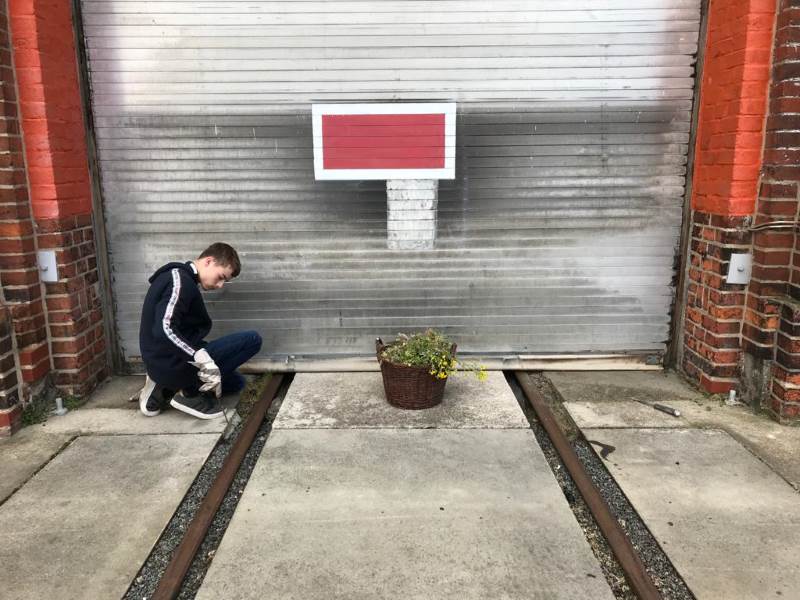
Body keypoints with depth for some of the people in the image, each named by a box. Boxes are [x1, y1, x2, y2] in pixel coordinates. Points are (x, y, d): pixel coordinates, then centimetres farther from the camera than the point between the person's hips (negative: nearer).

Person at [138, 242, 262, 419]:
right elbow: (164, 329, -29)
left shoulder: (184, 280, 16)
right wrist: (203, 359, -35)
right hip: (172, 364, -10)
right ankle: (191, 393, -7)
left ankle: (165, 390, 12)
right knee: (252, 340, -12)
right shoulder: (179, 279, -15)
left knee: (235, 383, 24)